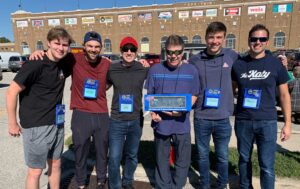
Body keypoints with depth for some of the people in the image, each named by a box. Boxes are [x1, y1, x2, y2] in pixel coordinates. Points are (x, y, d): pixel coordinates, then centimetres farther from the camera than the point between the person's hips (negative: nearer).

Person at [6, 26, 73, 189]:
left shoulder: (63, 65, 2)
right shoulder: (35, 65, -17)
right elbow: (12, 92, -14)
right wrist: (12, 124, -9)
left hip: (57, 124, 6)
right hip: (36, 126, -6)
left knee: (55, 164, 19)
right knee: (35, 171, 8)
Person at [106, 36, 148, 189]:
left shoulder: (143, 69, -4)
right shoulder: (112, 69, -3)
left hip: (136, 120, 2)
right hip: (116, 120, -1)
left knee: (132, 155, 19)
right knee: (114, 157, 3)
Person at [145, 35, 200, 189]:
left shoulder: (191, 71, -2)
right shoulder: (155, 70, -2)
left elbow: (194, 95, 3)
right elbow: (149, 95, 5)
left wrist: (182, 110, -14)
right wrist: (152, 112, -11)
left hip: (182, 124, 0)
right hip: (161, 123, 0)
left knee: (183, 160, 12)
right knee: (162, 160, 17)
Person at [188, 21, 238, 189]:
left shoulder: (232, 56, -1)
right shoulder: (194, 60, -2)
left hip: (223, 118, 0)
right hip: (201, 118, 0)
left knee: (222, 156, 16)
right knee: (202, 155, 14)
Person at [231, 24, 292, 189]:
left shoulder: (276, 64, -1)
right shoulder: (238, 64, 1)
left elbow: (284, 95, 3)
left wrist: (287, 123, 0)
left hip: (267, 122, -1)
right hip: (242, 121, 2)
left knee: (267, 165, 4)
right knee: (244, 159, 16)